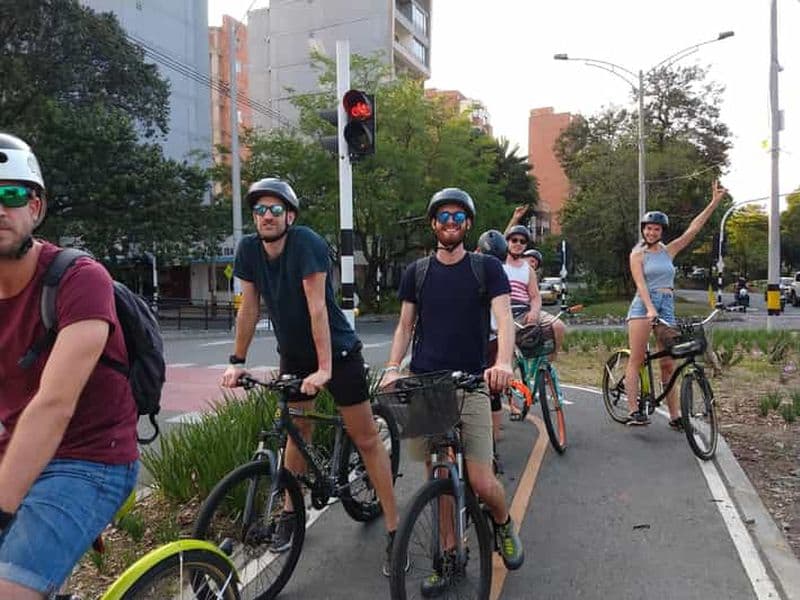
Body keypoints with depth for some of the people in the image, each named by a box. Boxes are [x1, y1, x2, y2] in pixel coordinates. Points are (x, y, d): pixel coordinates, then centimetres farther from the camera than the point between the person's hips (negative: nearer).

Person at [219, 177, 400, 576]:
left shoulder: (306, 243, -23)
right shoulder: (248, 249, -6)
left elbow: (317, 307, -28)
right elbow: (249, 308, 0)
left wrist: (325, 368, -30)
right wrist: (237, 361, -1)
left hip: (337, 351, -5)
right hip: (293, 354, 5)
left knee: (365, 439, -1)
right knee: (298, 430, 16)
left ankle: (393, 529, 7)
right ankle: (291, 511, 34)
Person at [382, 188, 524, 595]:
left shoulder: (487, 268, 2)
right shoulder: (416, 272, 9)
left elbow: (504, 320, -10)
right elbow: (405, 326, 11)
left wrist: (503, 363, -29)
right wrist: (392, 368, -6)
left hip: (471, 386, -2)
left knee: (481, 483, -6)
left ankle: (504, 525, 28)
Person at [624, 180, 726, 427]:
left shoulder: (669, 250, 15)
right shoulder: (637, 254, 3)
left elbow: (694, 228, 10)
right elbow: (640, 283, -10)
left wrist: (715, 202, 6)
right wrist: (650, 308, -23)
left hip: (667, 306, 4)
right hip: (642, 305, -4)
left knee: (668, 364, 3)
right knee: (636, 360, -8)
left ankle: (675, 415, 7)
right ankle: (634, 411, -9)